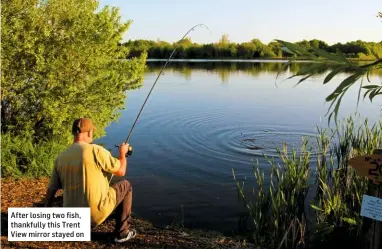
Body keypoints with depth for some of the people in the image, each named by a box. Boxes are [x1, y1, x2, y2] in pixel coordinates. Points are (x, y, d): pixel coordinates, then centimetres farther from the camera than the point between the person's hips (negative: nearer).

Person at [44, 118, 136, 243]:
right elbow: (121, 171, -6)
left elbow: (50, 191, 8)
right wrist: (122, 153, 13)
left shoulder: (61, 157, 3)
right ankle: (122, 232, 21)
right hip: (97, 212, -7)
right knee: (125, 186, 18)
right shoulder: (96, 150, -15)